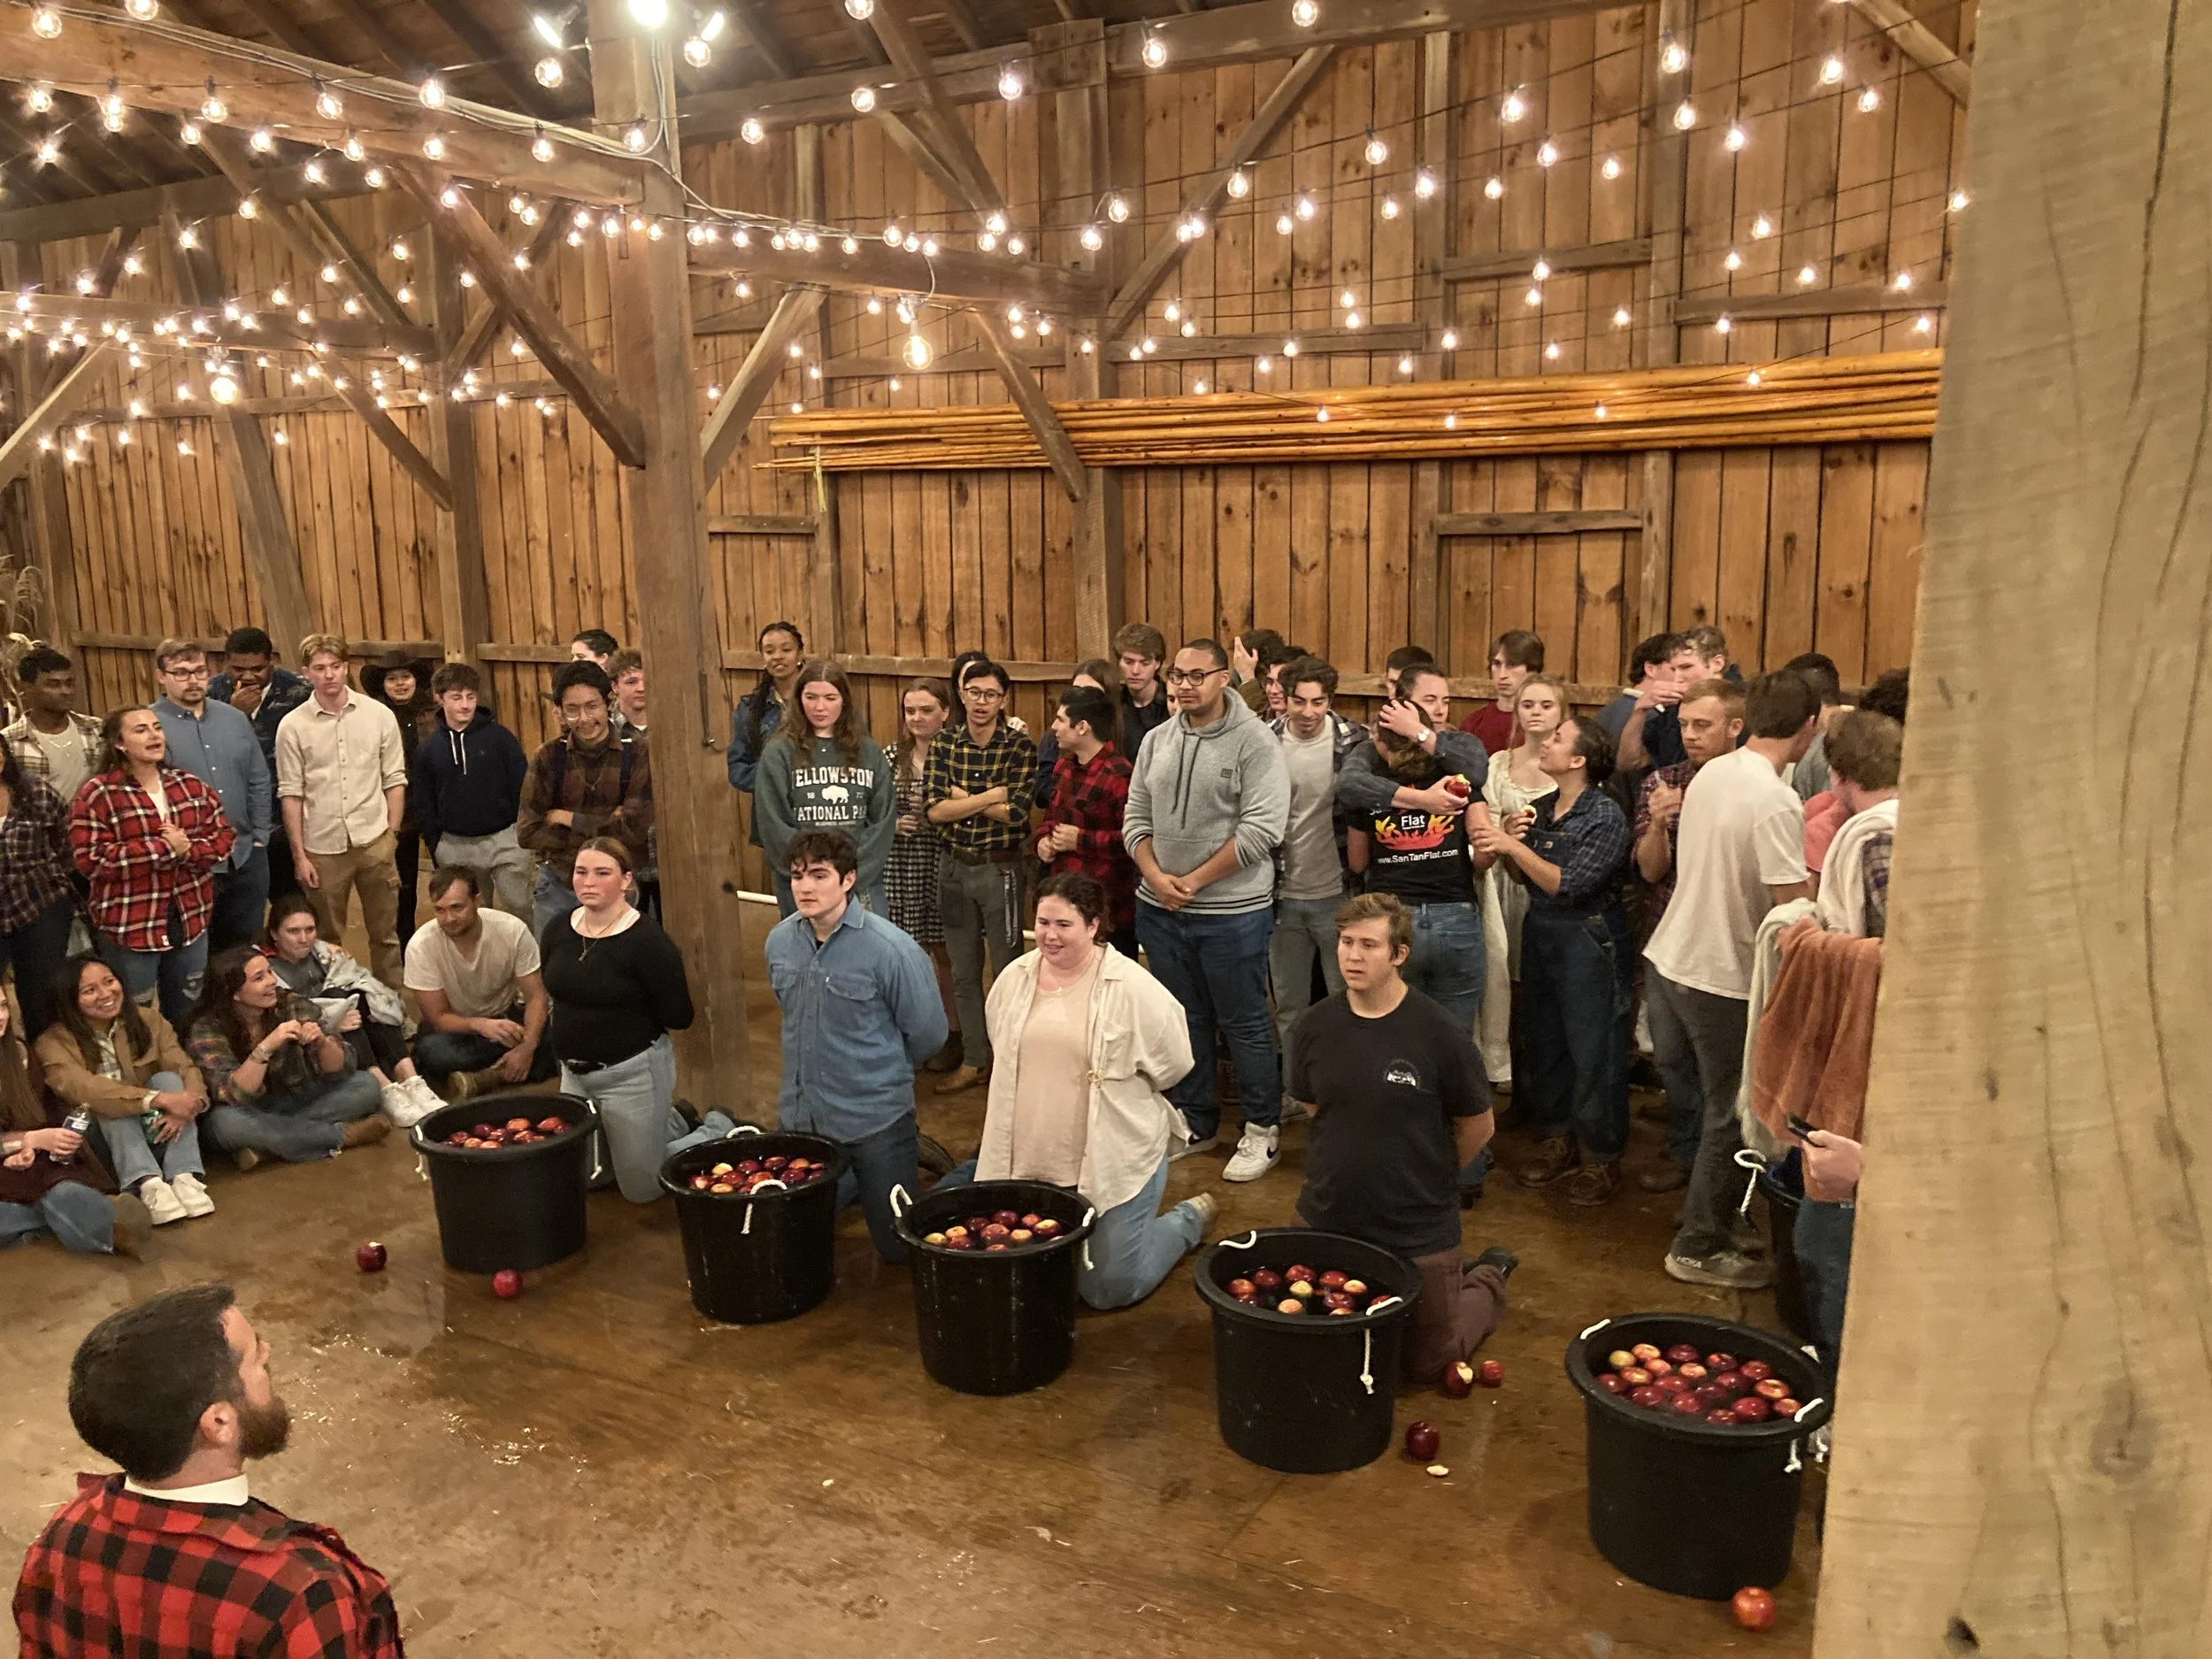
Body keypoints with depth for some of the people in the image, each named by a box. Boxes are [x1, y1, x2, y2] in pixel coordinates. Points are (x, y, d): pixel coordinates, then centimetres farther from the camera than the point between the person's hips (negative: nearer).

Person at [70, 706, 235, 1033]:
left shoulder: (190, 786, 6)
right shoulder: (96, 795, -10)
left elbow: (224, 836, 4)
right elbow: (90, 860, -18)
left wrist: (188, 850, -17)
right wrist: (163, 847, -21)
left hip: (191, 919, 5)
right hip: (130, 926, -5)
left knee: (189, 1016, 19)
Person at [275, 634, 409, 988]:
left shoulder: (379, 715, -2)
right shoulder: (292, 726, -4)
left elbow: (395, 781, 3)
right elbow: (291, 794, -2)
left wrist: (392, 835, 0)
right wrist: (299, 855, -3)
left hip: (374, 842, 1)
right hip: (323, 849, 0)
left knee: (385, 933, 11)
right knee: (326, 937, 12)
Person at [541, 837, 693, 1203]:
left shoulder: (647, 940, -22)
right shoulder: (558, 929, -3)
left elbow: (678, 1017, -20)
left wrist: (630, 1018, -8)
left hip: (633, 1072, -7)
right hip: (574, 1071, 7)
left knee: (641, 1188, 7)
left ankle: (679, 1125, 34)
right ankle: (664, 1121, 39)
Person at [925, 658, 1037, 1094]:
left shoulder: (1020, 747, -10)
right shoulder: (944, 744, 0)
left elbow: (1015, 813, -20)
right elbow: (934, 810, -10)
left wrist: (962, 796, -11)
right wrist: (991, 796, -17)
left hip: (999, 867, -4)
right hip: (954, 866, 4)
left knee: (1008, 969, 6)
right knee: (963, 972, 14)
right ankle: (974, 1059, 28)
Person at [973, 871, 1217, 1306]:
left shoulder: (1131, 988, -16)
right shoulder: (1015, 979, 2)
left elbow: (1173, 1064, -7)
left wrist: (1117, 1089, 4)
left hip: (1115, 1160, -5)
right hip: (1029, 1161, 6)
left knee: (1110, 1288, 0)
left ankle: (1189, 1219, 28)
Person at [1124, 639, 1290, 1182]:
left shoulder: (1255, 741, -11)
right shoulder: (1157, 741, 8)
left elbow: (1262, 828, -18)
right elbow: (1136, 819, 10)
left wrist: (1195, 880, -15)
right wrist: (1156, 876, -8)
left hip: (1231, 911, -6)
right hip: (1160, 909, 6)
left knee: (1245, 1024, 4)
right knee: (1182, 1020, 16)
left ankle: (1263, 1130, 19)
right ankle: (1195, 1123, 30)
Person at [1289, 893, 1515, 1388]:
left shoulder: (1440, 1034, -18)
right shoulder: (1316, 1026, -6)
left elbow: (1476, 1126, -5)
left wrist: (1427, 1181, 6)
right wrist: (1353, 1170, 8)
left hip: (1419, 1233, -4)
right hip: (1326, 1218, 4)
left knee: (1426, 1364, 8)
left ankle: (1487, 1278, 36)